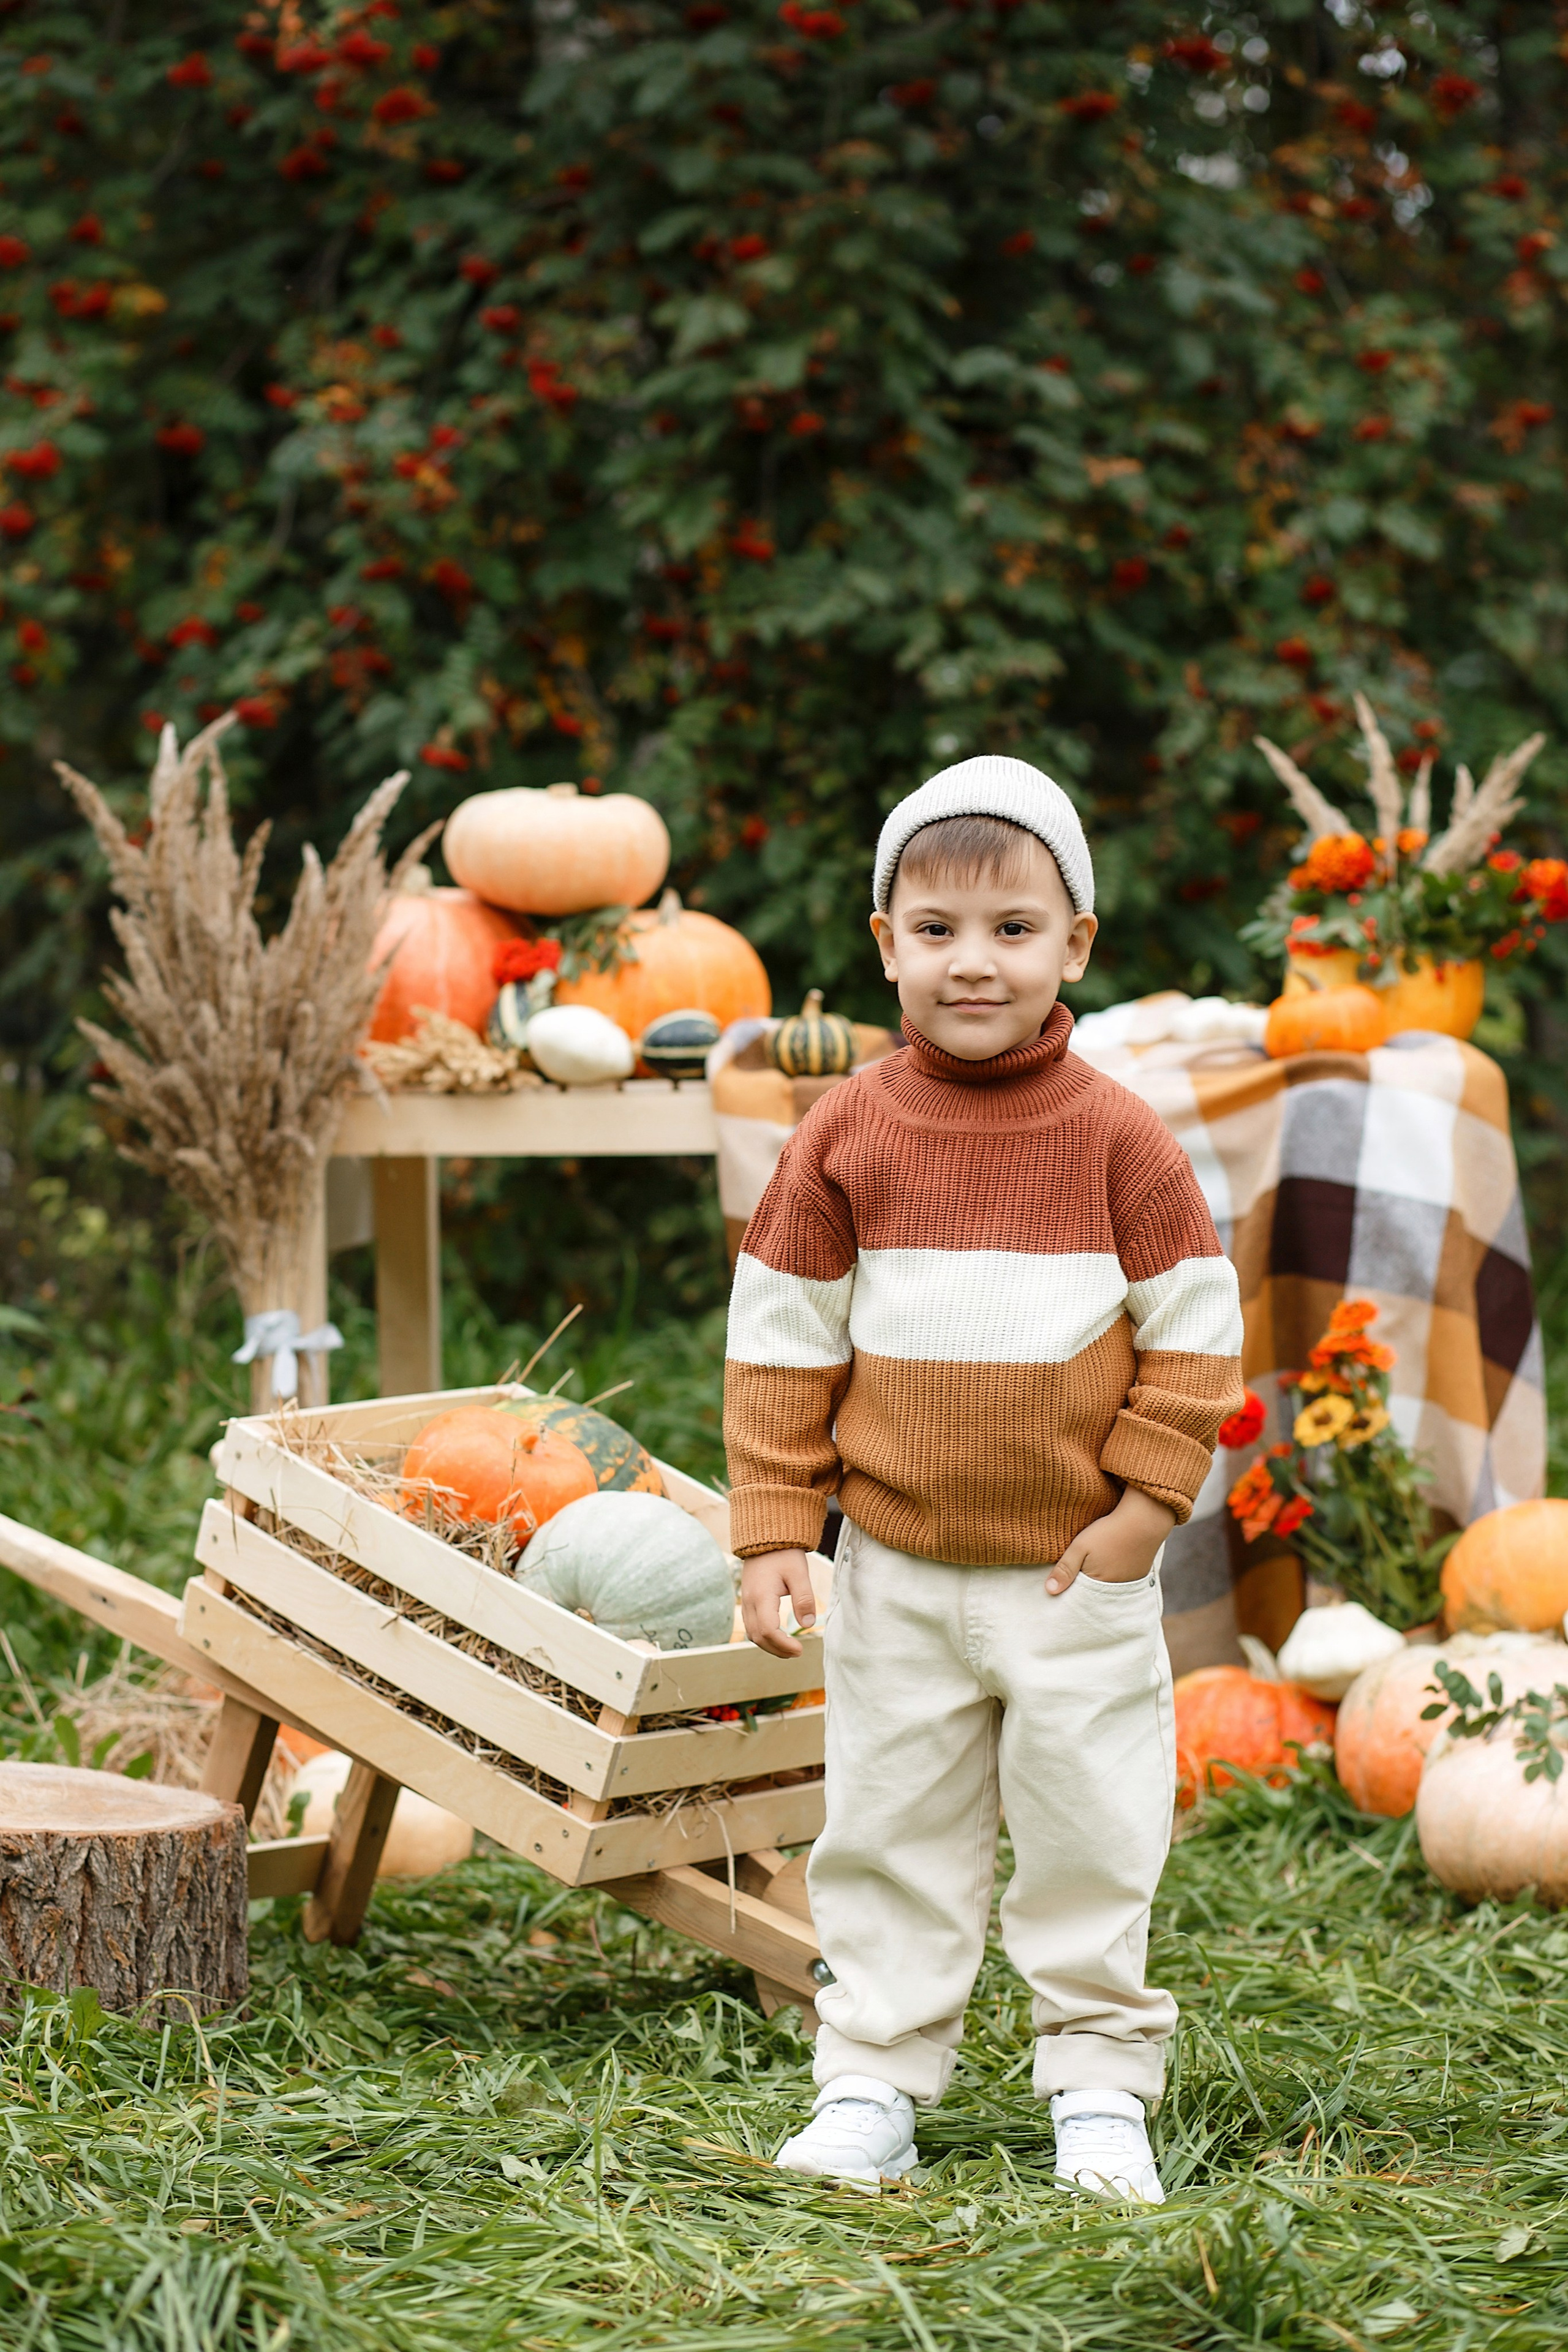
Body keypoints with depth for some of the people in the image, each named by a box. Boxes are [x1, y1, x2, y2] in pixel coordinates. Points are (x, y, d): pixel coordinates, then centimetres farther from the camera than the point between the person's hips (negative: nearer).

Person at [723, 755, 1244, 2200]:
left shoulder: (1116, 1135, -6)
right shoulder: (846, 1136, -3)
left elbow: (1196, 1325, -1)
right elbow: (782, 1335, 2)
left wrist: (1144, 1500, -7)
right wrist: (773, 1526, -2)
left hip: (1078, 1570, -1)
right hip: (896, 1566, 1)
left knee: (1092, 1834, 6)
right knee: (889, 1832, 9)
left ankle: (1100, 2079, 21)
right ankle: (874, 2077, 21)